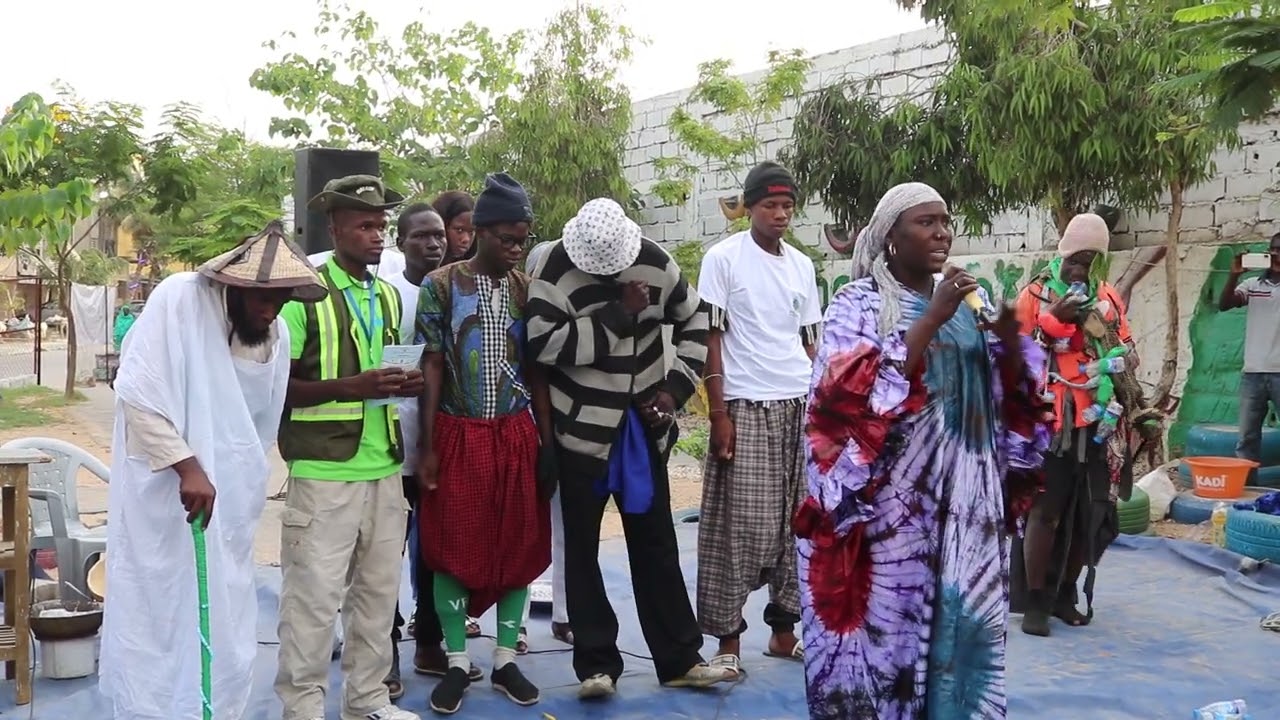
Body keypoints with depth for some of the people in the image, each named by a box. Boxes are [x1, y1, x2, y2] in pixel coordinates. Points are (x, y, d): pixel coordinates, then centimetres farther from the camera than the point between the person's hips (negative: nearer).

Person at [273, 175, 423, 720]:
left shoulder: (389, 295, 14)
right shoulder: (305, 293, -7)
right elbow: (278, 385, -10)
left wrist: (405, 384, 2)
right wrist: (349, 387, -21)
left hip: (385, 468, 7)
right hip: (323, 472, -7)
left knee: (378, 589, 13)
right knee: (313, 595, -2)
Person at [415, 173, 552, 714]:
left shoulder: (528, 289, 4)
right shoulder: (440, 285, -4)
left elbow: (537, 370, 7)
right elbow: (431, 366, -4)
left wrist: (547, 441, 2)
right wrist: (428, 447, -8)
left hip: (516, 435, 3)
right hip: (458, 435, -2)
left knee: (519, 545, 6)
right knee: (454, 546, 4)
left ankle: (505, 660, 20)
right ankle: (457, 663, 17)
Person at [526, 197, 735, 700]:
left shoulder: (654, 262, -3)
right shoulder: (556, 268, -13)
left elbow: (695, 320, 8)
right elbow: (543, 342, -23)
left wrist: (677, 386, -4)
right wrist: (618, 314, -24)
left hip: (643, 426, 3)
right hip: (582, 428, -3)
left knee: (656, 542, 11)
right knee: (582, 546, 4)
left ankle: (680, 659, 20)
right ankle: (596, 663, 15)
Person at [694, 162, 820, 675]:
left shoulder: (802, 265, 13)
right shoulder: (723, 257, -2)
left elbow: (809, 342, 17)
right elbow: (710, 340, -5)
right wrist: (718, 414, -10)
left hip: (800, 406, 5)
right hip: (746, 406, -5)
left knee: (795, 522, 6)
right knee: (740, 525, -4)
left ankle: (784, 628, 17)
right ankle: (728, 638, 5)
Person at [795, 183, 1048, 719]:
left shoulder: (965, 301, 14)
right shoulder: (859, 302, -2)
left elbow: (1012, 392, 13)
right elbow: (854, 390, -17)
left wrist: (1010, 339, -7)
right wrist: (932, 319, -19)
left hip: (964, 500, 5)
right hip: (890, 498, -5)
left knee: (959, 619, 7)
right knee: (886, 617, -3)